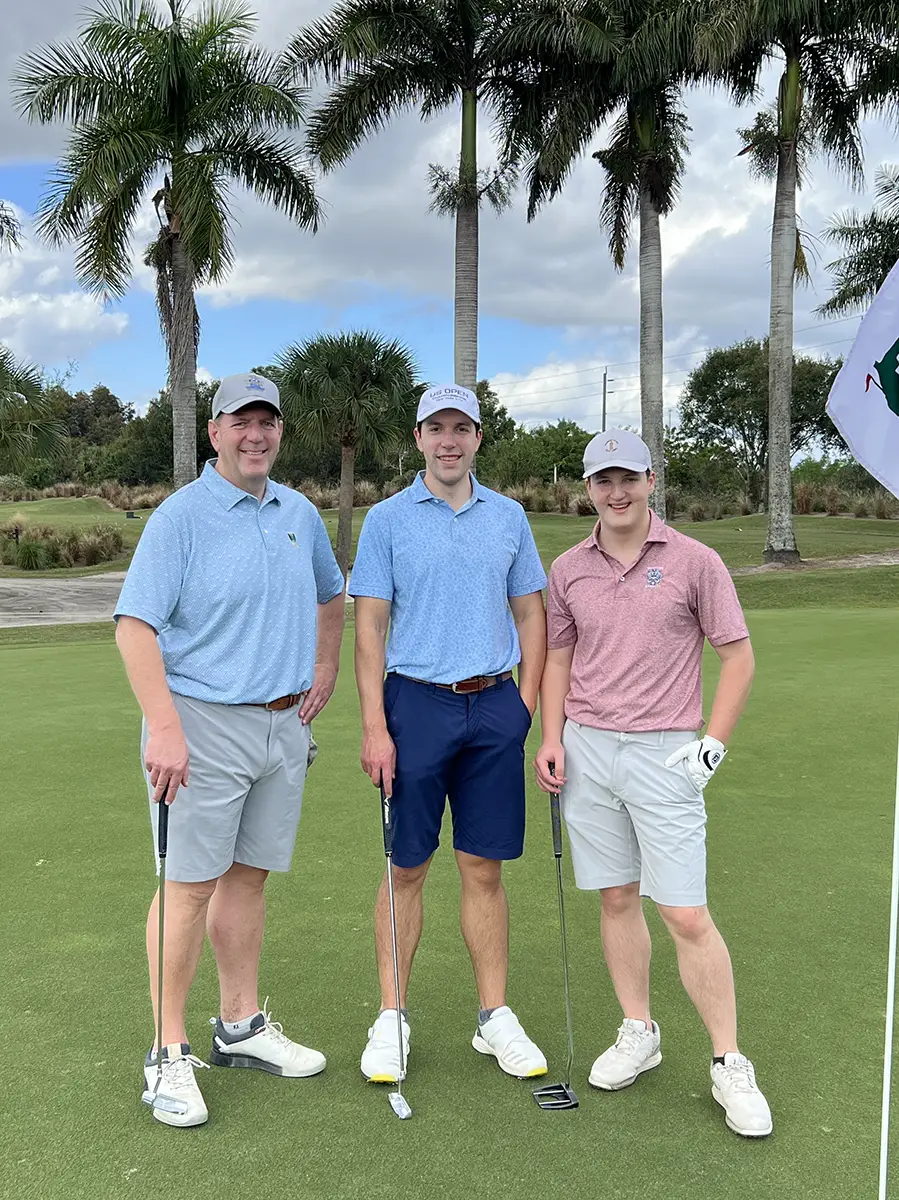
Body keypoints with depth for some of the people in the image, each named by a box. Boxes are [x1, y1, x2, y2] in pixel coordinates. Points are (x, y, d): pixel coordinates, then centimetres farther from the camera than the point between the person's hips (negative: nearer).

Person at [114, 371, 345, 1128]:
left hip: (284, 725, 6)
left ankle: (242, 1026, 27)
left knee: (249, 877, 14)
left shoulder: (300, 514, 10)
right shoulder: (181, 517, -9)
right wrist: (163, 726, -24)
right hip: (204, 724, -6)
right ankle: (170, 1053, 11)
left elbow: (330, 595, 27)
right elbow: (135, 624, -16)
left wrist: (326, 671, 15)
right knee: (191, 886, -1)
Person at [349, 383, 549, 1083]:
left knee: (485, 869, 8)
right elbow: (370, 626, -2)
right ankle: (391, 1018, 18)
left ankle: (496, 1017, 19)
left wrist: (527, 704, 3)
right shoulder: (387, 520, 1)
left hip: (494, 709, 2)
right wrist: (374, 727, -9)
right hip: (417, 704, -2)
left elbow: (531, 613, 13)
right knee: (407, 870, 5)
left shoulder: (509, 517, 10)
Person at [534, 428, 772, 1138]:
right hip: (587, 750, 4)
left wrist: (713, 745, -6)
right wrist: (552, 738, 5)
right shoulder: (568, 569, 7)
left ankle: (730, 1065, 9)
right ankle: (638, 1033, 28)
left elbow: (739, 655, 0)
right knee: (616, 898, 11)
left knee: (686, 915, -5)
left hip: (663, 754, -3)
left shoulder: (694, 561, -3)